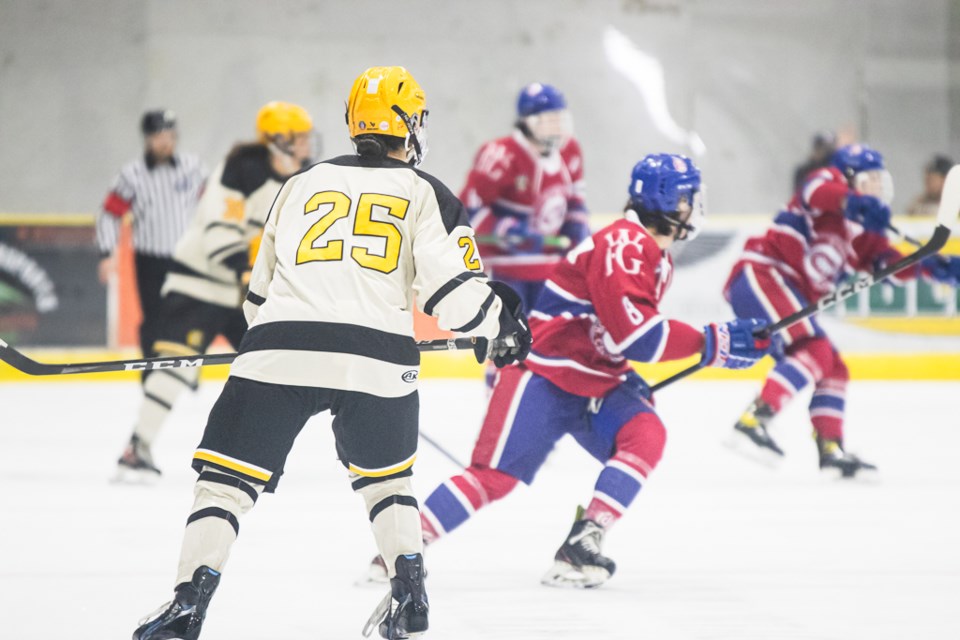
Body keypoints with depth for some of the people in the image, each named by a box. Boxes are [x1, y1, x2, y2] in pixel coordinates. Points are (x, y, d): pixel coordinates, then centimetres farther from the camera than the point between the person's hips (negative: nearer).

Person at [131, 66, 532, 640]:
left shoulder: (301, 185, 22)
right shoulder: (426, 194, 13)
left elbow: (260, 292, 29)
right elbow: (453, 288, 2)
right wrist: (500, 323, 21)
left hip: (280, 353, 0)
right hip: (377, 361, 0)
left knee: (228, 478, 5)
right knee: (386, 477, 25)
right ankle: (410, 591, 12)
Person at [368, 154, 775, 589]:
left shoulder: (658, 258, 12)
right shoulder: (621, 245, -21)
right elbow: (630, 331, -30)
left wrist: (630, 382, 19)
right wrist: (713, 343, -28)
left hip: (595, 383, 9)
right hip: (543, 377, -9)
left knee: (647, 435, -18)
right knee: (496, 475, -12)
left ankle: (581, 545, -19)